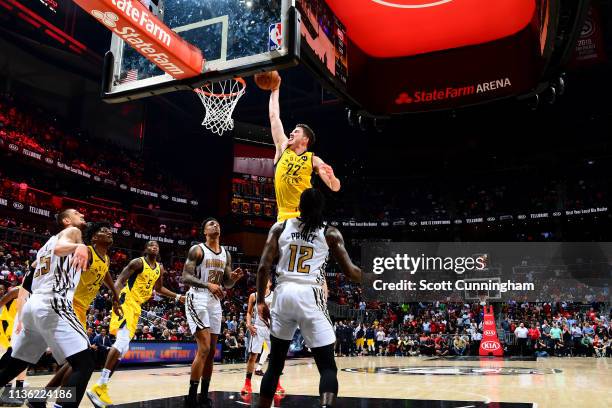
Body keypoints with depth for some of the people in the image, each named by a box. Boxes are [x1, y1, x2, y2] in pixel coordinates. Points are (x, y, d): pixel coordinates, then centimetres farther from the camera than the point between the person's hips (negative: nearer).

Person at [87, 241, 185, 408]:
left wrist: (177, 296, 24)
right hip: (126, 302, -9)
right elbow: (120, 280, -14)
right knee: (123, 339, -25)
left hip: (137, 306, 9)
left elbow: (159, 288, 30)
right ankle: (100, 387, -26)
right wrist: (116, 299, -31)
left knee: (123, 347, 7)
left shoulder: (159, 268, 15)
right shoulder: (138, 262, -8)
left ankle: (100, 387, 12)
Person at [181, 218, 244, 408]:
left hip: (215, 302, 7)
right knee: (204, 349, -16)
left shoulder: (226, 254, 12)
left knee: (211, 352, 9)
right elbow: (185, 277, -14)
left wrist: (235, 277, -6)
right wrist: (208, 284, -28)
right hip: (198, 300, -7)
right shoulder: (197, 250, -6)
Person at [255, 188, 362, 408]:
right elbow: (350, 272, 4)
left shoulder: (280, 227, 10)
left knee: (275, 364, 19)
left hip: (283, 294, 3)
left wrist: (260, 301, 10)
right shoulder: (330, 233, 6)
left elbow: (263, 267, 3)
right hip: (310, 297, -2)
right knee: (328, 367, 3)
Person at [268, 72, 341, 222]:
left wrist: (331, 176, -26)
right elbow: (274, 117, 13)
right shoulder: (283, 148, 10)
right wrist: (275, 90, 16)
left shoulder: (314, 160, 1)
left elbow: (335, 188, -4)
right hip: (284, 215, 3)